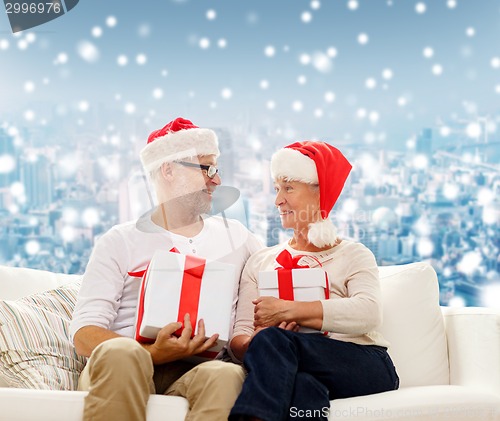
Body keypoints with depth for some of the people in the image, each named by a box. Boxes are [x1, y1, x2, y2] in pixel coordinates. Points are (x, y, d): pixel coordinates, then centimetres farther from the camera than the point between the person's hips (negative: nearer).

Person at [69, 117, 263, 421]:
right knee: (120, 352, -37)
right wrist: (152, 353, -20)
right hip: (118, 369, -1)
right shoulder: (119, 243, 10)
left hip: (194, 370, 2)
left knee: (227, 375, -34)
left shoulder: (234, 235, 21)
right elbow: (84, 333, 0)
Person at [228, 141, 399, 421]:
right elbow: (238, 338, 9)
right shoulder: (261, 262, 21)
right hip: (291, 370, 2)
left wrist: (287, 310, -18)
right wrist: (255, 343, -16)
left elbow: (368, 313, -12)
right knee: (302, 385, -37)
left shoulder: (354, 255, 12)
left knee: (272, 339, -30)